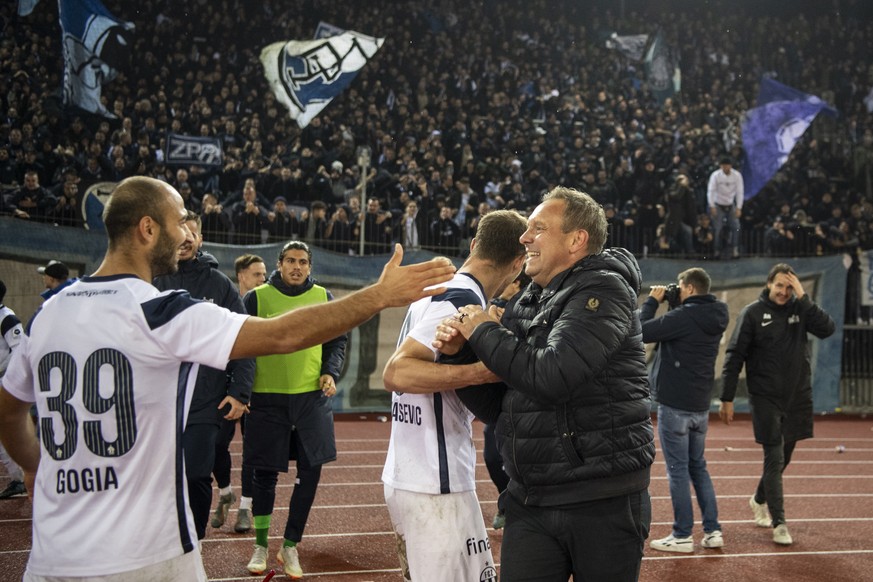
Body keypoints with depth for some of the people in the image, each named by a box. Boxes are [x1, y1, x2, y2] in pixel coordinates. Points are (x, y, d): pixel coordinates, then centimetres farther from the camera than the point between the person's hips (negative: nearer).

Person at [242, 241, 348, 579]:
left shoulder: (323, 298, 6)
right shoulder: (257, 298, -2)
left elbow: (337, 341, 13)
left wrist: (331, 372, -4)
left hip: (312, 398, 2)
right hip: (267, 399, -2)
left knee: (310, 472, 1)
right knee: (265, 474, 5)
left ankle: (290, 547, 17)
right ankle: (261, 546, 24)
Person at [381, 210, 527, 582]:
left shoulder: (435, 291, 12)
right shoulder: (463, 299, -14)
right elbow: (396, 373, -23)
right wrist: (483, 370, -27)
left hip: (405, 479, 9)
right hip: (436, 487, -9)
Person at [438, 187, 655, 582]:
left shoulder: (603, 290, -10)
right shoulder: (524, 306, 11)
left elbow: (551, 376, -24)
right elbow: (498, 408, 13)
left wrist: (484, 333, -10)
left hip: (604, 504, -6)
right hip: (529, 504, 6)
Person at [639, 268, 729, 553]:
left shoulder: (685, 317, -19)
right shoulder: (712, 318, 7)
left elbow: (641, 331, -19)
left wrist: (652, 301, -6)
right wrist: (672, 304, 8)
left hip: (675, 406, -8)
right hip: (700, 406, 8)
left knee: (678, 469, 0)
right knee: (698, 467, 17)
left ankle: (682, 535, 5)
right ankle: (712, 531, 16)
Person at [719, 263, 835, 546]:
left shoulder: (800, 309, 3)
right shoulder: (752, 313, -6)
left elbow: (828, 329, -13)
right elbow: (734, 357, -6)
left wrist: (804, 298, -17)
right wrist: (727, 399, -9)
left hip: (797, 396, 4)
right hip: (765, 398, -4)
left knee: (784, 456, 15)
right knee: (774, 458, -6)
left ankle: (759, 501, 37)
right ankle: (779, 523, -1)